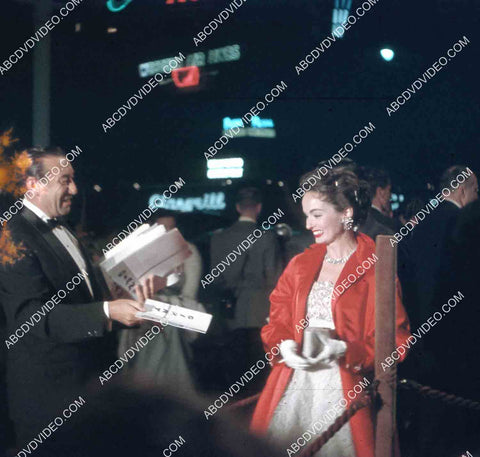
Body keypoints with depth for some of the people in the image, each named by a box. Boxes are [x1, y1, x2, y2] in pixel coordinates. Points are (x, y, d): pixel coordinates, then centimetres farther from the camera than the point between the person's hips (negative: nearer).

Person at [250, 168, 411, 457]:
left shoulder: (375, 270, -3)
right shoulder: (300, 265, 13)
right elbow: (277, 322, 14)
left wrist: (343, 350, -20)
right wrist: (284, 346, -8)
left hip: (342, 389, -4)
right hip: (293, 387, 5)